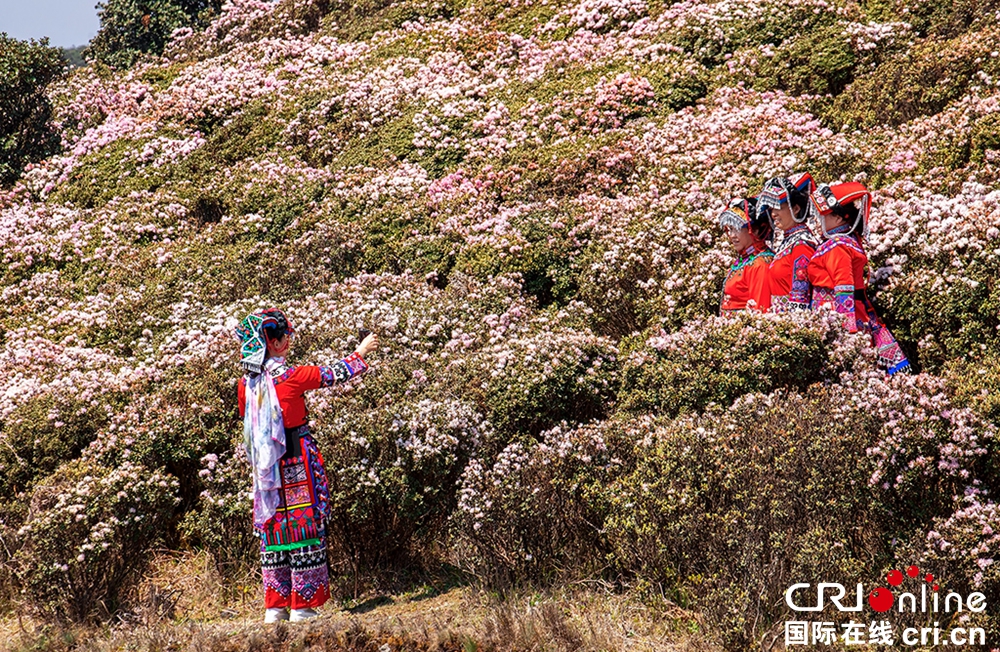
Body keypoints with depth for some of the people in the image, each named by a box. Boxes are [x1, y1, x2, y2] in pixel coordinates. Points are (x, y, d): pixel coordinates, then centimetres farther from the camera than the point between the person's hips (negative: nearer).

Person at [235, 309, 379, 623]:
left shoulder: (246, 383, 2)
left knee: (274, 527, 11)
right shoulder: (289, 376, -15)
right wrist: (360, 352, 11)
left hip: (267, 465, 6)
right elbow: (331, 374, -4)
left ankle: (275, 607, 14)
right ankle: (302, 605, 5)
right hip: (298, 462, -6)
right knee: (304, 525, 2)